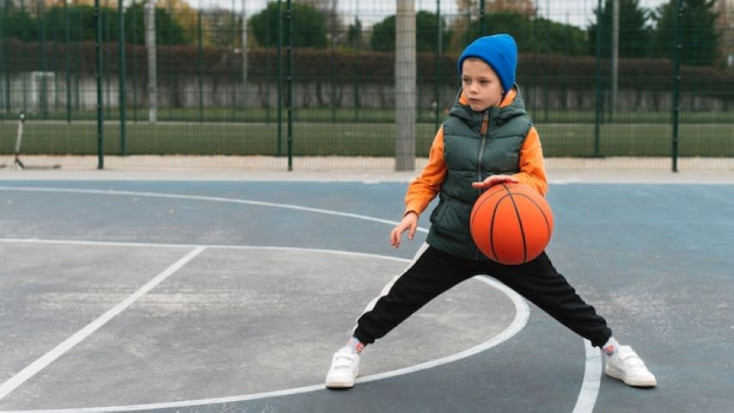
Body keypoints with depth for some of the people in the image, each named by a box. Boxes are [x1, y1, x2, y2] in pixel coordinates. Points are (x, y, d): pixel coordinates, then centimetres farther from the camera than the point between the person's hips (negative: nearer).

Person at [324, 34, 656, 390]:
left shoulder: (522, 129, -6)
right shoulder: (451, 126, -2)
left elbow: (537, 182, -9)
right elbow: (429, 178, 4)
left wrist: (511, 182, -30)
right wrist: (412, 211, -12)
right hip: (452, 240, 1)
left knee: (561, 299, 6)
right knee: (402, 296, 1)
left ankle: (613, 352, 25)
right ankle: (354, 348, 20)